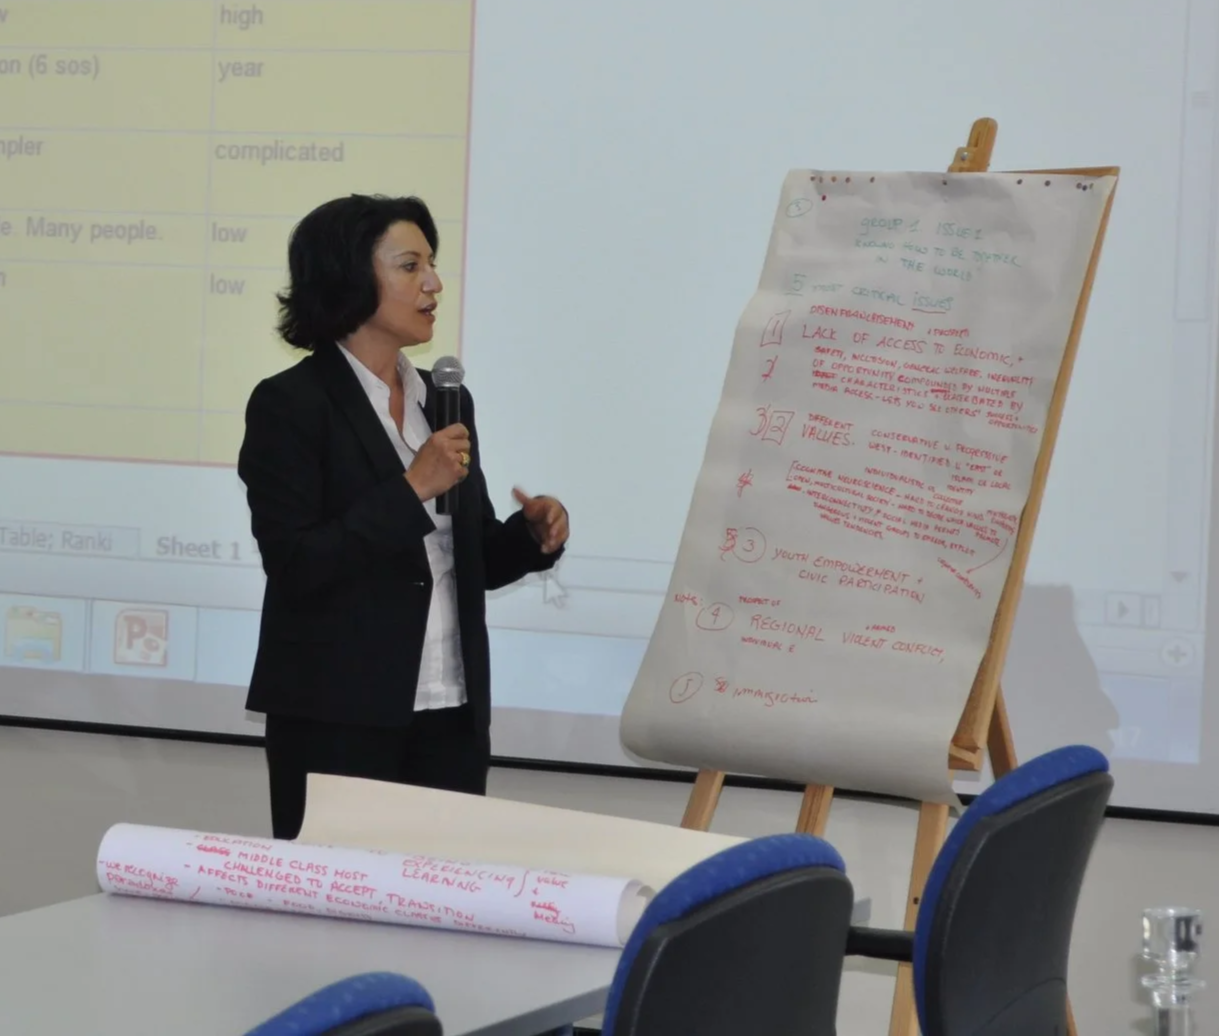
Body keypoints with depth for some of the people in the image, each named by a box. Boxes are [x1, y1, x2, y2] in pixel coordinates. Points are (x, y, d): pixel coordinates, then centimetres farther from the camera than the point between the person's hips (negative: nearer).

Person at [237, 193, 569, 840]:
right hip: (340, 717, -6)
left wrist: (533, 533, -2)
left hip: (452, 716, 6)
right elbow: (294, 565, -16)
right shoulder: (290, 405, -7)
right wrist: (411, 489, -18)